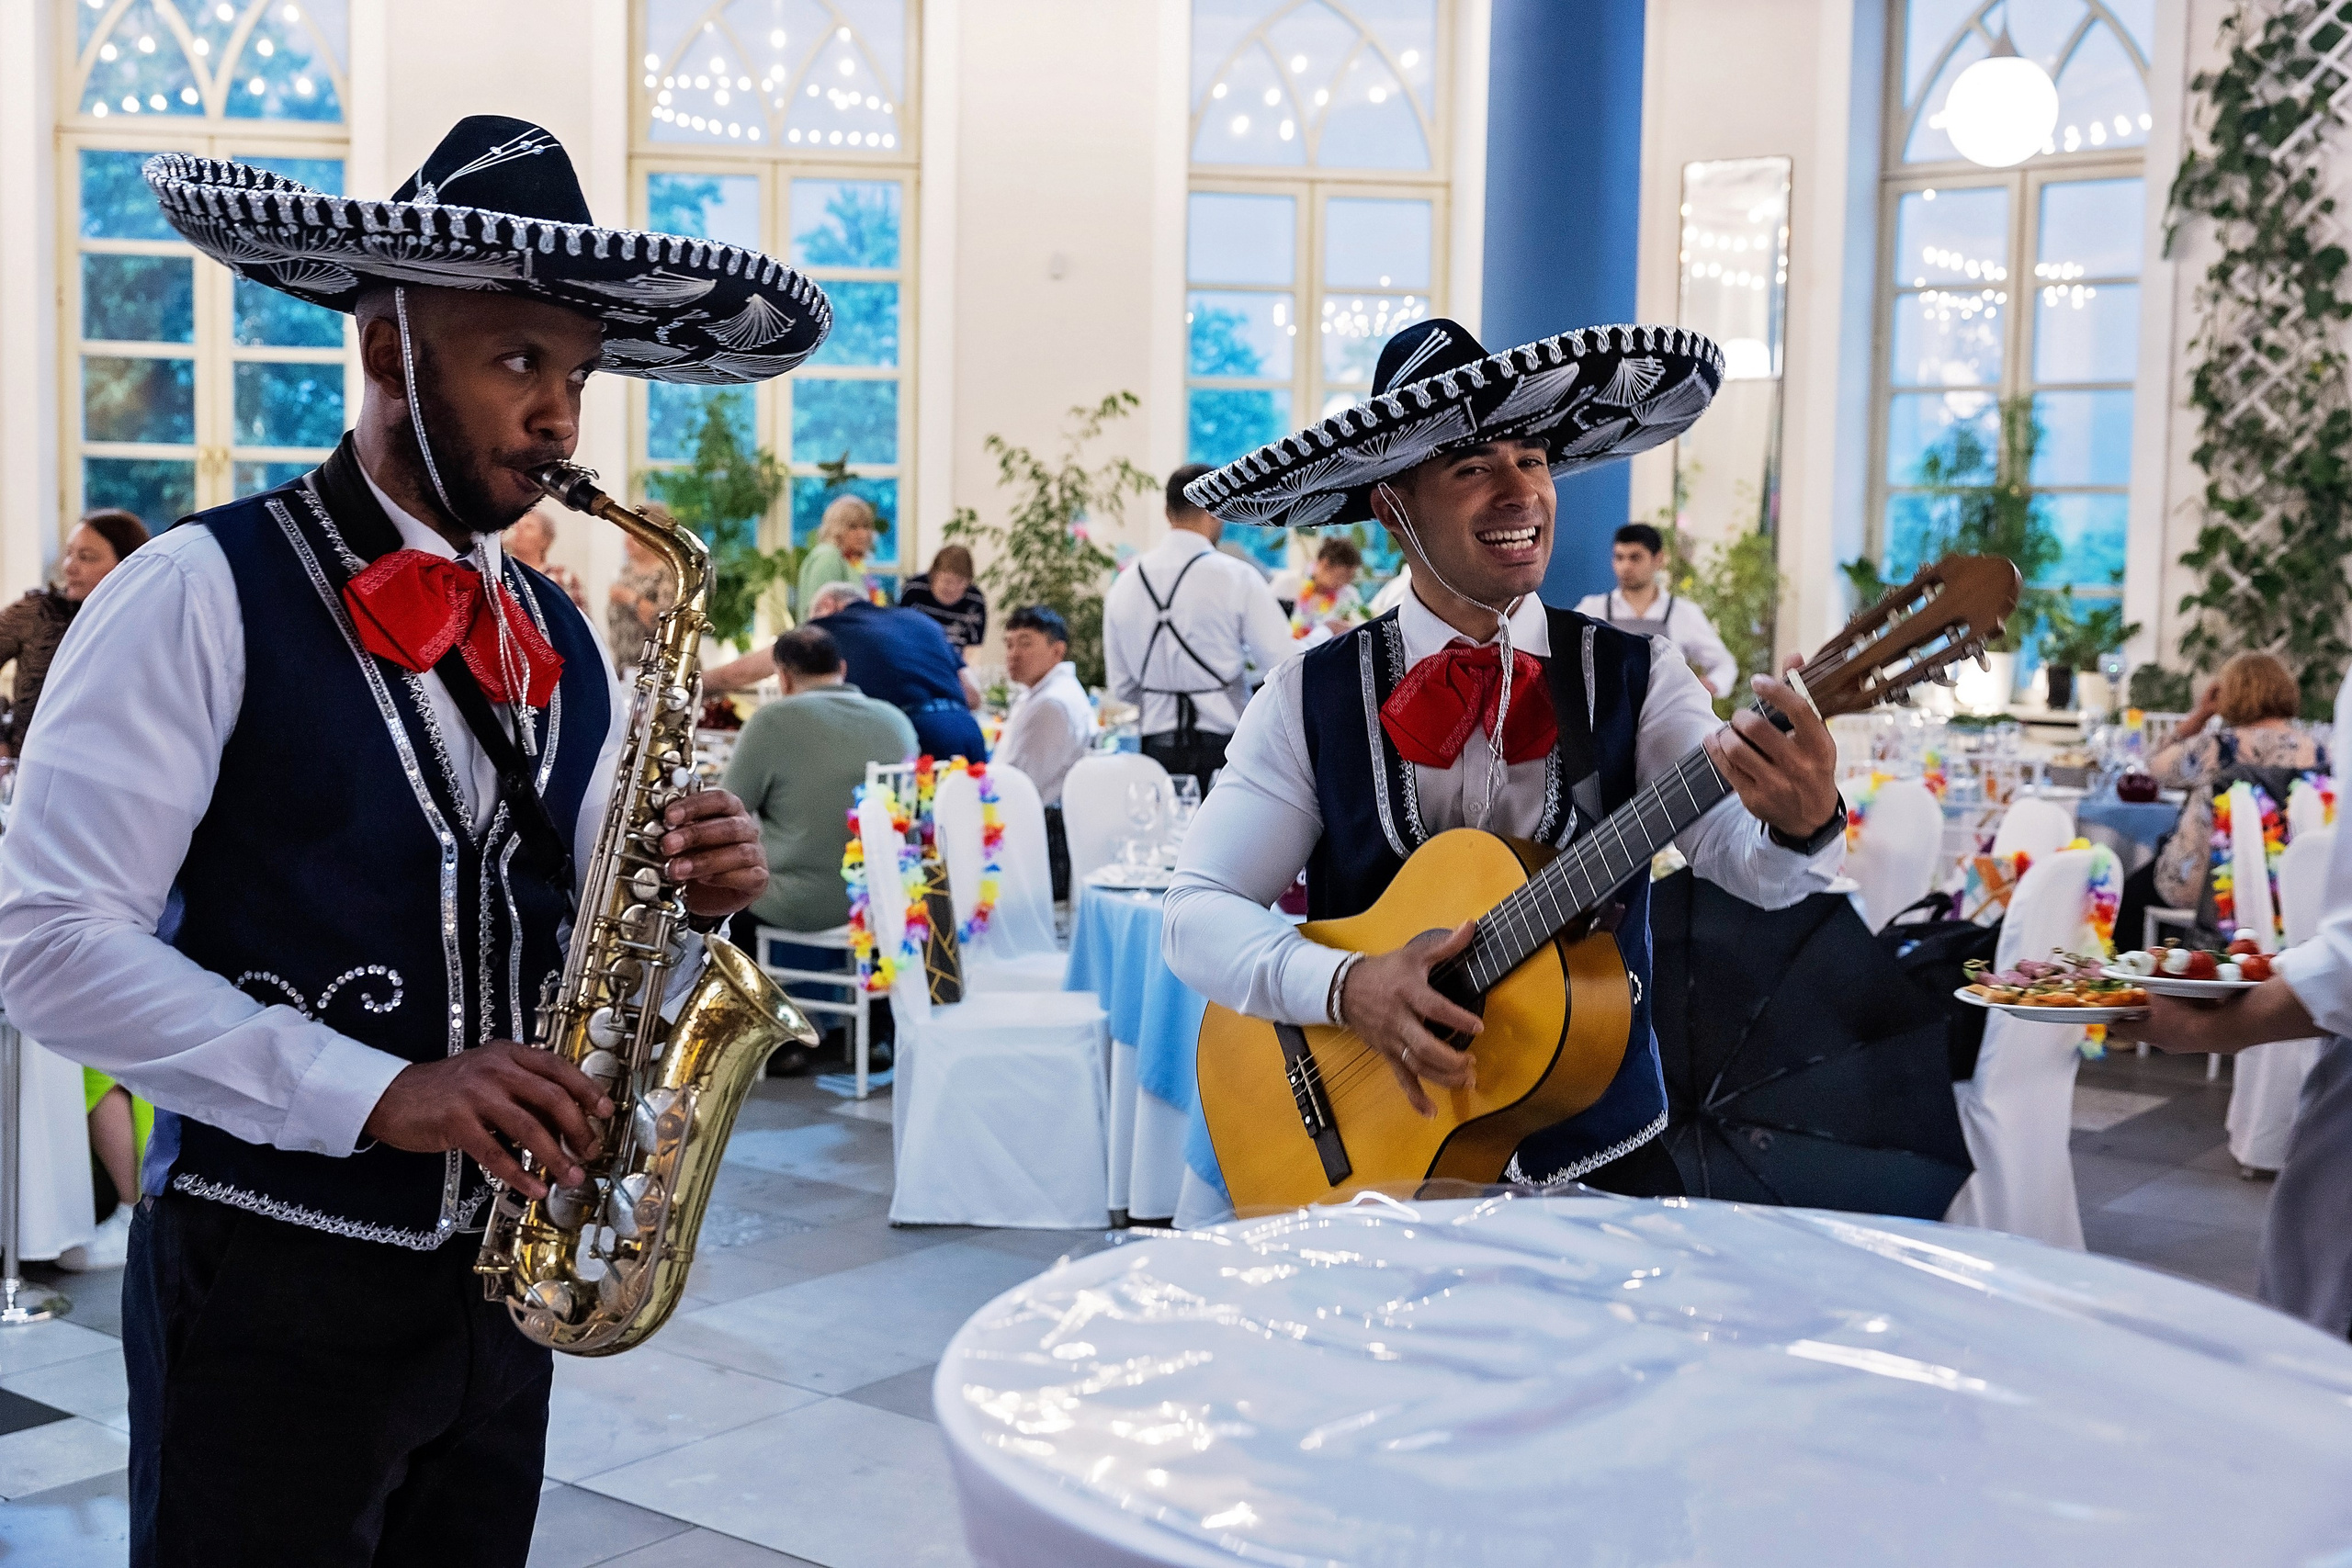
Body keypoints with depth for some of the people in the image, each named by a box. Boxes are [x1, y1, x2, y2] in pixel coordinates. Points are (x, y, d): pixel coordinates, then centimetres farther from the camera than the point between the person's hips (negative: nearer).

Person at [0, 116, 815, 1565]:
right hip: (267, 1282, -5)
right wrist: (374, 1093, -23)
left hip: (499, 1270, 6)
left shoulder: (562, 644, 9)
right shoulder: (203, 593, -11)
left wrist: (687, 903, -8)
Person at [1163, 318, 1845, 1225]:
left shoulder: (1631, 680, 1)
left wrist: (1800, 822, -37)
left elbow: (1744, 859, -13)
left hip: (1599, 1164, 1)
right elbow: (1198, 911, -4)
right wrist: (1347, 988, -22)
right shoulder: (1311, 700, -1)